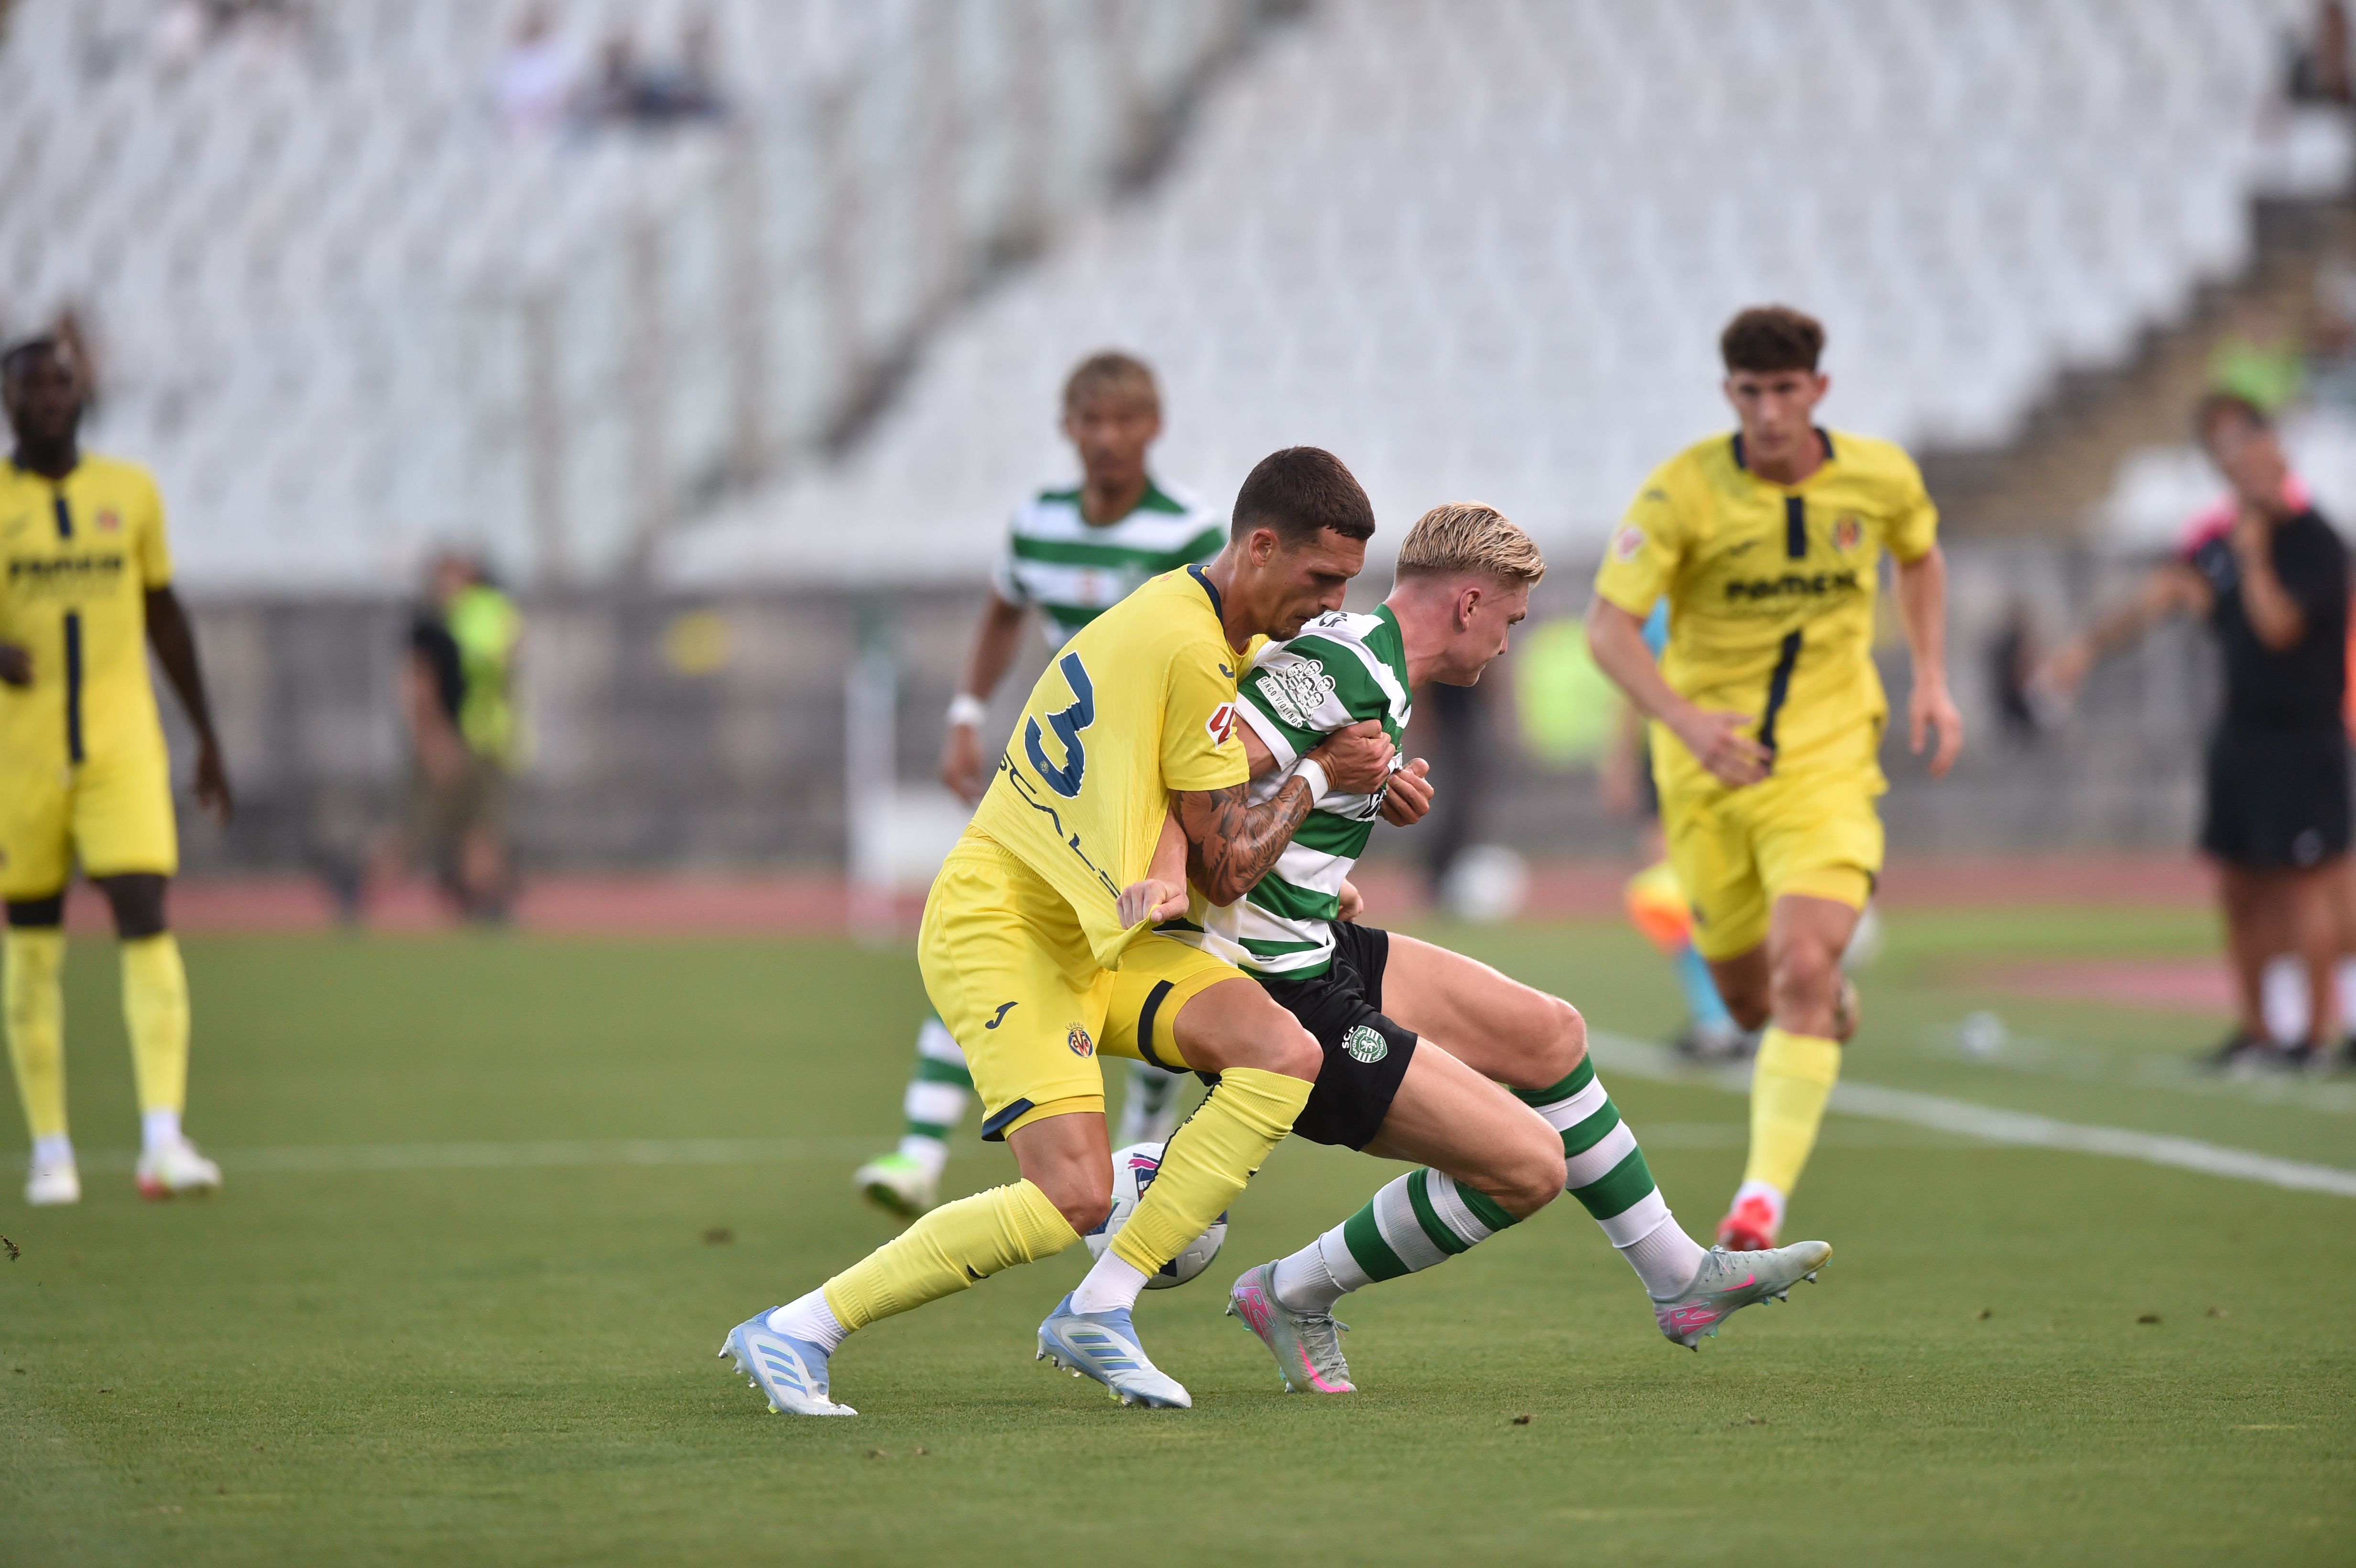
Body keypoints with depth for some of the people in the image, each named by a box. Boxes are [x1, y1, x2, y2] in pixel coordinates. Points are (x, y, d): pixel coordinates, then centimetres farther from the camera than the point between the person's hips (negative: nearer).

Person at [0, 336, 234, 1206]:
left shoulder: (132, 492, 9)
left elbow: (165, 614, 17)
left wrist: (208, 739, 19)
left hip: (123, 749, 1)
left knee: (147, 921, -13)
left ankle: (163, 1140, -19)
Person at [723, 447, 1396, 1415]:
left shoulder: (1197, 620, 12)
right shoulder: (1193, 654, -19)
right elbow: (1227, 871, -14)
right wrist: (1318, 777, -2)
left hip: (1098, 929, 10)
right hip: (999, 928, -10)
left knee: (1283, 1055, -9)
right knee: (1072, 1200, -21)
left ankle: (1096, 1312, -5)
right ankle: (793, 1334, -9)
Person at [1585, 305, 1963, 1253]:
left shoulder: (1880, 478, -5)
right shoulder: (1683, 491, -14)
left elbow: (1919, 556, 19)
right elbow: (1609, 625, -16)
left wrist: (1932, 680, 7)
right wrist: (1683, 718, -33)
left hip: (1826, 766, -1)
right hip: (1708, 775, 1)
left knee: (1803, 967, -23)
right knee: (1749, 999, 12)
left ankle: (1765, 1195, -24)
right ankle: (1832, 1006, 50)